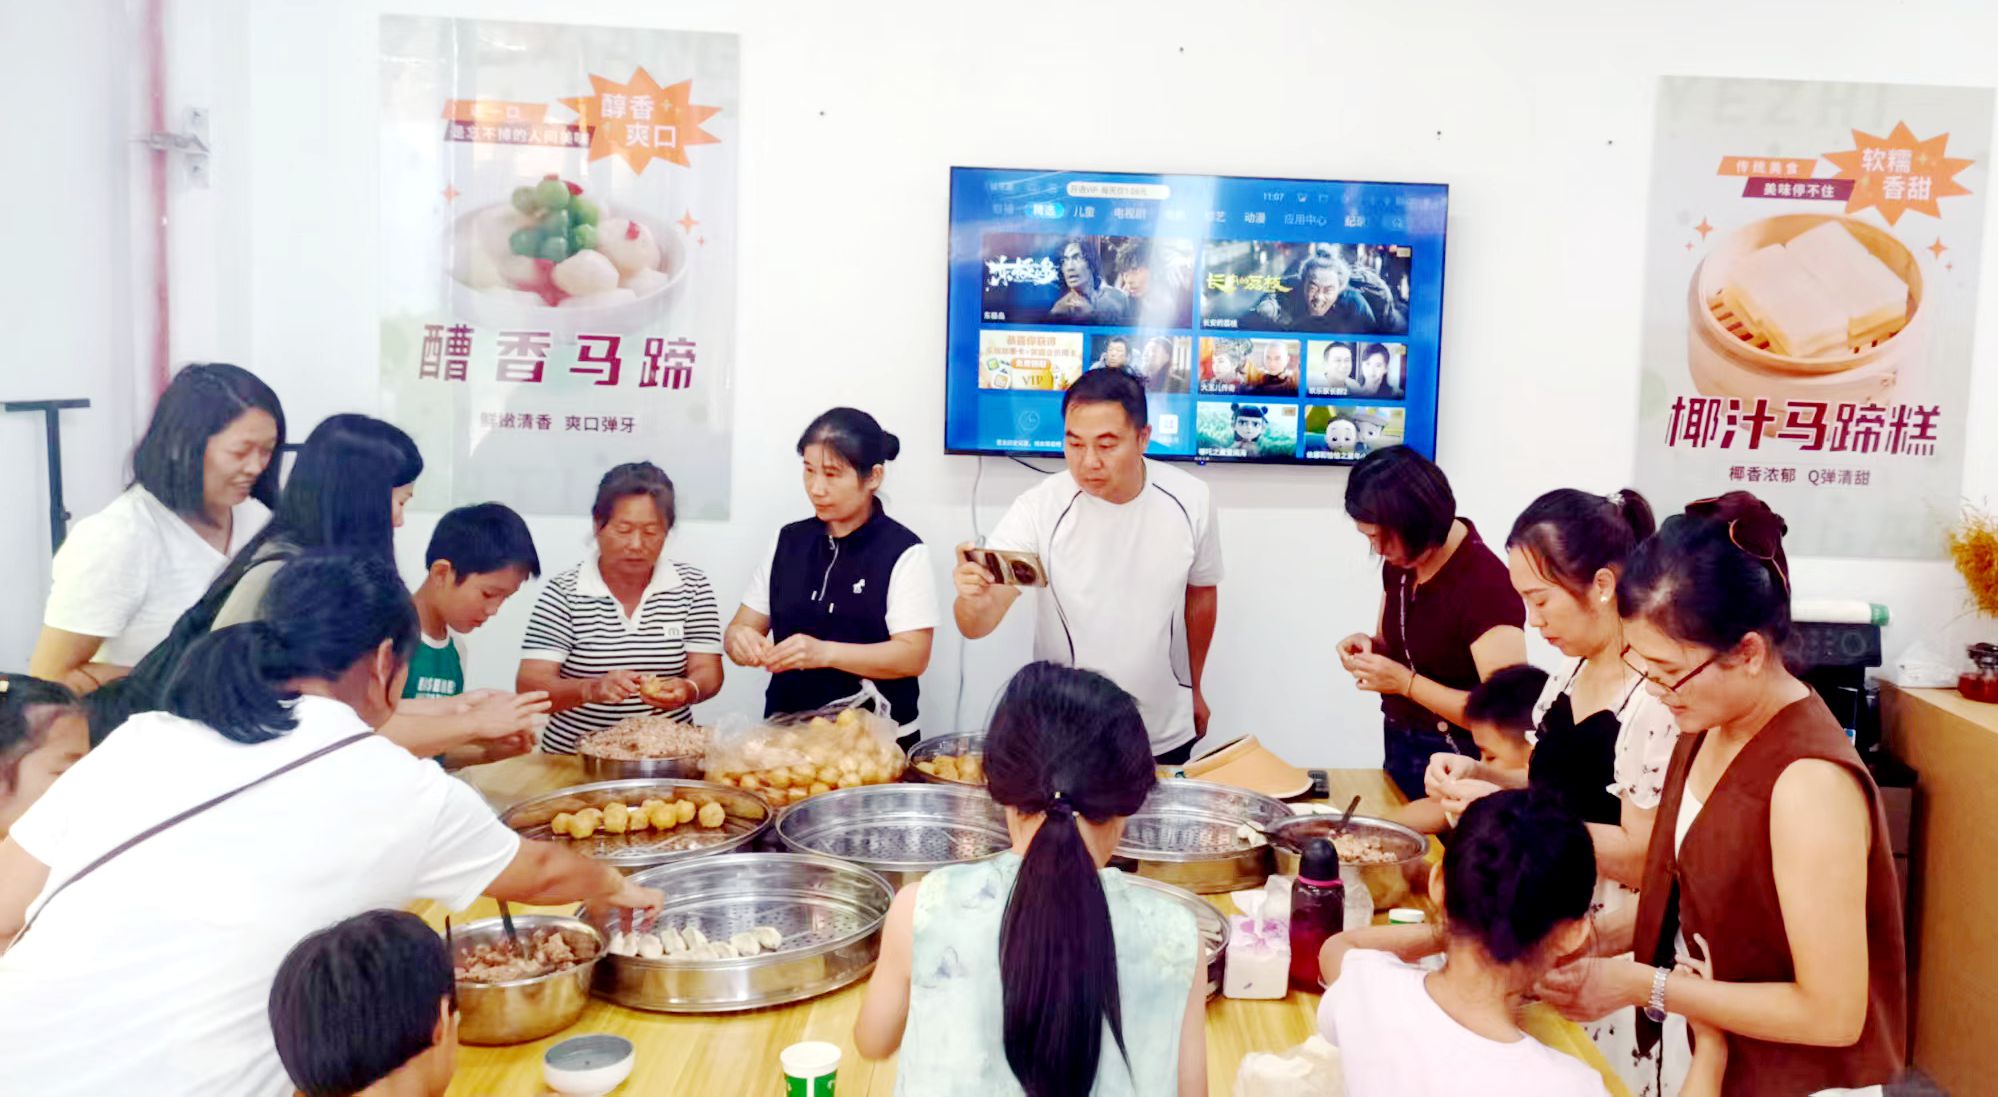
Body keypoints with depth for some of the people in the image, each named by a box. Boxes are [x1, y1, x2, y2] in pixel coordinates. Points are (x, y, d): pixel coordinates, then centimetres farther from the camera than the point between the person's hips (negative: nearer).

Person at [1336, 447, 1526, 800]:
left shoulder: (1487, 585, -23)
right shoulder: (1399, 563, 0)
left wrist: (1406, 682, -26)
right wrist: (1369, 648, -5)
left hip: (1456, 763, -7)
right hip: (1399, 745, 7)